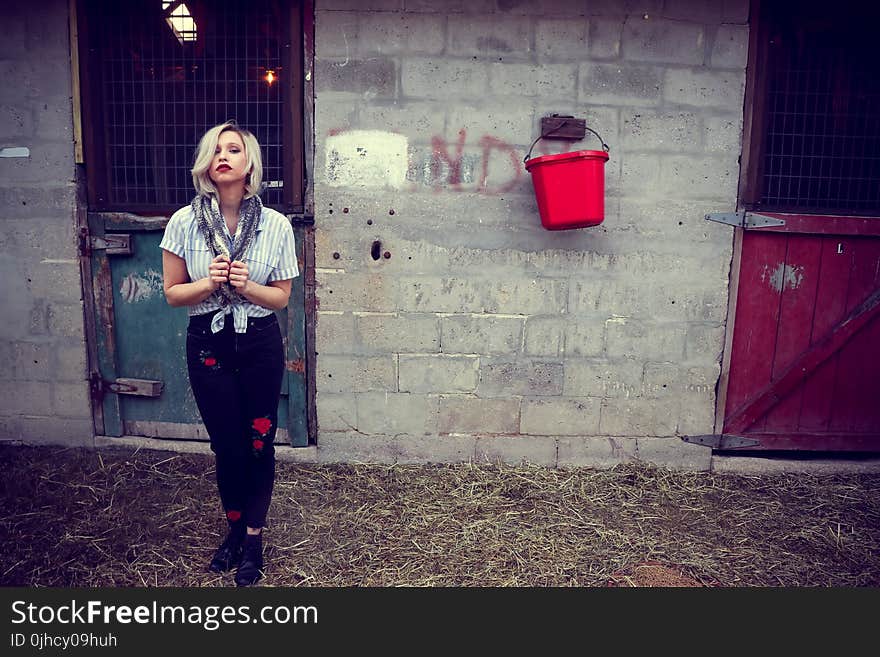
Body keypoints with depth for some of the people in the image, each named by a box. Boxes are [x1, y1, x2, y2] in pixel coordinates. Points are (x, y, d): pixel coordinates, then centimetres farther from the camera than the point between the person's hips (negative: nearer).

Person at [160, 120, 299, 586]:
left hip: (260, 345, 0)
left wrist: (245, 286, -19)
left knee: (259, 443, 7)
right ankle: (235, 530, 34)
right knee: (227, 447, 9)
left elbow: (281, 297, 0)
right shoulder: (185, 222, -5)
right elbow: (172, 292, 0)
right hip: (208, 345, 0)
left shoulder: (276, 225, -6)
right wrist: (209, 283, -19)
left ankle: (253, 538, 26)